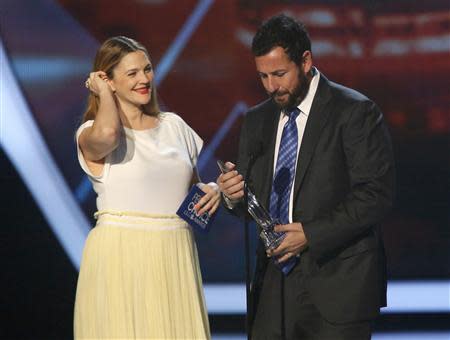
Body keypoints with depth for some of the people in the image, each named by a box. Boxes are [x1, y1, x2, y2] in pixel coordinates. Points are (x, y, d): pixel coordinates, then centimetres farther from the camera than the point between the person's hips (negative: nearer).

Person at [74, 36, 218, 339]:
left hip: (176, 257, 5)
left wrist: (211, 190, 2)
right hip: (121, 256, -5)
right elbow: (107, 134, -29)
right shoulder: (91, 133, -4)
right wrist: (104, 93, -9)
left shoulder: (174, 125, 13)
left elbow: (192, 184, 26)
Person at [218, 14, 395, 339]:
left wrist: (312, 234, -18)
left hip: (336, 284, -5)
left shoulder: (356, 112, -6)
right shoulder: (257, 120, 13)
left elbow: (377, 194, -12)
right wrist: (235, 196, -7)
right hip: (274, 286, 5)